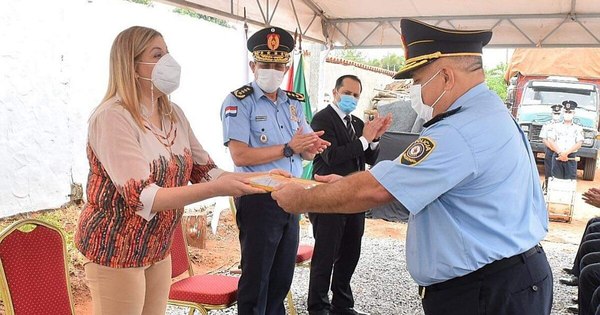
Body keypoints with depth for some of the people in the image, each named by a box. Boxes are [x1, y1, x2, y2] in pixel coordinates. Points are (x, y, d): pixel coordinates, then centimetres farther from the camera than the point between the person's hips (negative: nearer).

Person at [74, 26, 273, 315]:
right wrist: (216, 189, -34)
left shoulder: (173, 114, 2)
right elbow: (142, 198, -28)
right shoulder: (112, 117, -21)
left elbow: (205, 171, 3)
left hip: (158, 248, 7)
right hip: (115, 251, -7)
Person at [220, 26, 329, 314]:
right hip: (258, 199, -6)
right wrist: (288, 148, -21)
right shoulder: (239, 101, -9)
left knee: (283, 275, 17)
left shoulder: (294, 103, 10)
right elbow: (240, 156, -20)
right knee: (256, 277, 7)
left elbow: (306, 154, 8)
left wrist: (312, 146, -15)